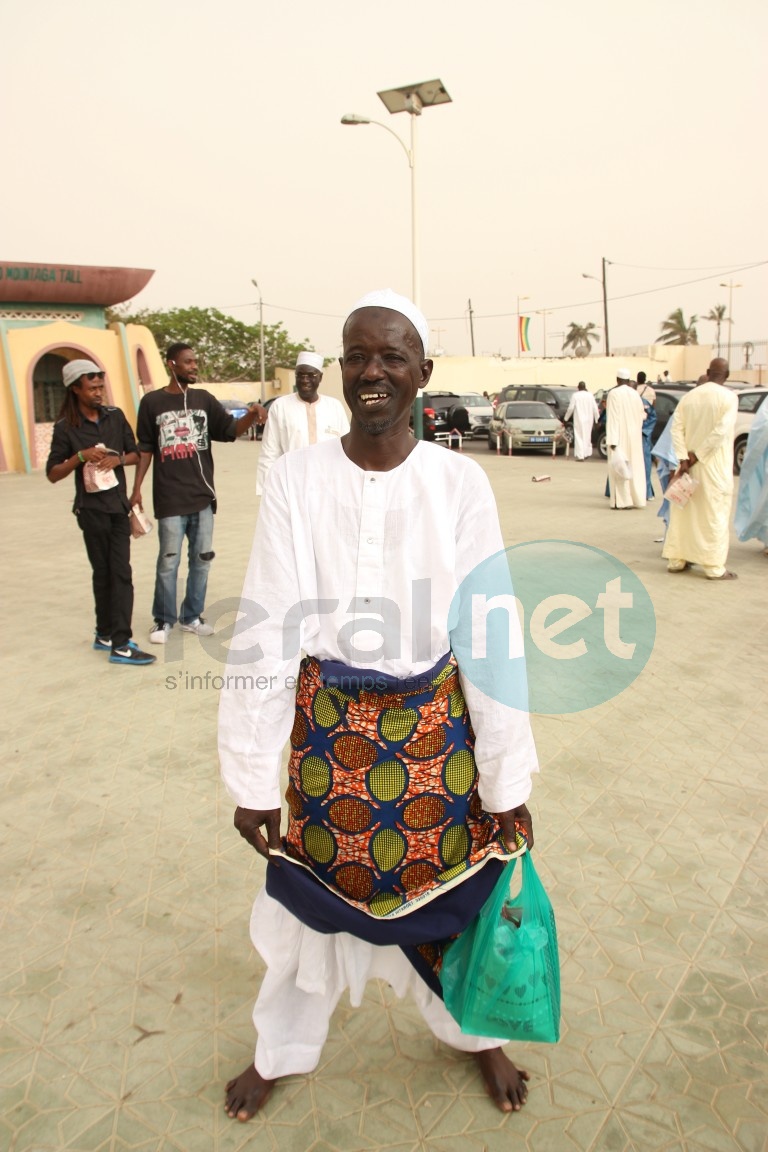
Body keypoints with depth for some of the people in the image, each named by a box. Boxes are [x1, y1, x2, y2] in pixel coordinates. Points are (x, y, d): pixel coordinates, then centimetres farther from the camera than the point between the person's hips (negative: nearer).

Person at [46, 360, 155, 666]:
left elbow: (136, 454, 9)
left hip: (118, 505, 3)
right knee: (104, 574, 5)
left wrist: (118, 459, -12)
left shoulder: (115, 416, 4)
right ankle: (117, 642, 11)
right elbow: (53, 474, -5)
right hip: (91, 509, -3)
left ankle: (108, 636, 7)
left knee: (120, 573, 0)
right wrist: (81, 456, -19)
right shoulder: (65, 428, -5)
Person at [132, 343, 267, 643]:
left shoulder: (204, 399, 8)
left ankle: (191, 616, 23)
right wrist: (137, 488, 0)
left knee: (201, 559, 10)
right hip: (169, 500, -3)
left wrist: (251, 415, -18)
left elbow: (230, 430, 1)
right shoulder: (152, 402, 1)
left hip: (203, 496, 4)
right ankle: (163, 619, 16)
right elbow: (145, 448, 4)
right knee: (168, 562, 1)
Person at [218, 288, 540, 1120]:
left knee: (453, 883, 17)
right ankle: (282, 1050, 48)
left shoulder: (458, 482, -10)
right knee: (312, 892, 17)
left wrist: (508, 779, -5)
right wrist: (251, 777, -5)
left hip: (434, 727, 0)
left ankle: (478, 1032, 50)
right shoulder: (296, 478, -9)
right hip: (326, 724, 1)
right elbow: (264, 633, -8)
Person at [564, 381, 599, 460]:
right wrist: (597, 418, 10)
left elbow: (571, 408, -6)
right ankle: (586, 453, 21)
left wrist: (566, 418, 5)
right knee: (587, 436, 16)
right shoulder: (590, 395, 3)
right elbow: (595, 408, 2)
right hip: (588, 420, 3)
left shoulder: (575, 395, -6)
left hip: (579, 419, -3)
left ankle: (580, 455, -10)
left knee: (579, 436, -3)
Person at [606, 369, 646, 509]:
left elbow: (612, 418, -16)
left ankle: (622, 500, -5)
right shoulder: (635, 394, 7)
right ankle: (637, 499, 14)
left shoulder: (614, 394, -10)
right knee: (634, 466, 11)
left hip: (620, 437, -6)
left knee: (619, 466, -2)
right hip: (634, 436, 6)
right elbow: (642, 415, 12)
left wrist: (612, 440, -19)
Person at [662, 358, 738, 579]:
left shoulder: (688, 396, 5)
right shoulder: (729, 397, -9)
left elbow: (676, 428, -3)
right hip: (714, 468, -5)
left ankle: (676, 560, 18)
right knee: (714, 514, 1)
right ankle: (714, 567, 3)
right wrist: (697, 457, -14)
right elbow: (720, 431, -18)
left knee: (684, 511, 13)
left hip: (689, 464, 5)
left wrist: (684, 458, -8)